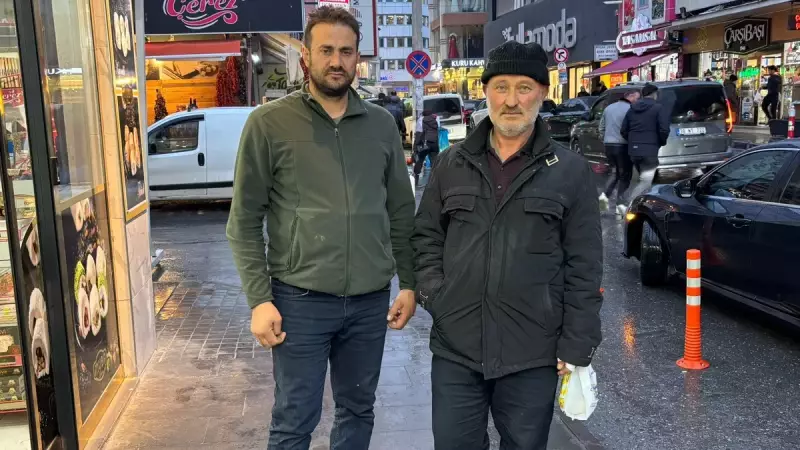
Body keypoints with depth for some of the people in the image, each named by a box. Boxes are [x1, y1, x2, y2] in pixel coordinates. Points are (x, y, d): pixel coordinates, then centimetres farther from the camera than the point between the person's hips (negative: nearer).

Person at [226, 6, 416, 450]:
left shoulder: (381, 123, 7)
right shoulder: (269, 123, -3)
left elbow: (401, 212, 12)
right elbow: (244, 221, -3)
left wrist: (408, 283, 7)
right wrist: (259, 299, -10)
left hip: (370, 300, 4)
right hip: (300, 300, -3)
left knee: (358, 411, 17)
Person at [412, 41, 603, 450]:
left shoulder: (570, 171, -1)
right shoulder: (452, 163, 7)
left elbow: (584, 267, -2)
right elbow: (426, 236, 13)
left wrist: (576, 348, -5)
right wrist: (433, 293, -2)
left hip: (533, 357, -2)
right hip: (455, 351, 2)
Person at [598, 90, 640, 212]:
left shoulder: (609, 108, 11)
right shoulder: (630, 109, -11)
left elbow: (601, 128, 15)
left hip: (608, 145, 6)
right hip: (623, 146, -6)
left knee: (617, 173, 20)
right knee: (625, 175, 6)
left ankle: (605, 194, 1)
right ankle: (620, 204, 1)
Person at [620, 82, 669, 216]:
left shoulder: (632, 109, 13)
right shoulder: (658, 108, -5)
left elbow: (623, 131, 13)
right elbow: (664, 130, -14)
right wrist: (662, 142, 5)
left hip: (633, 150, 7)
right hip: (649, 151, -6)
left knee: (643, 179, 21)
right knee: (646, 182, -7)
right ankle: (627, 206, -22)